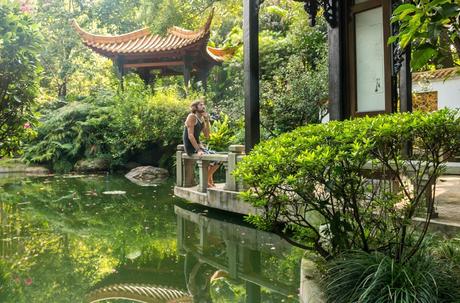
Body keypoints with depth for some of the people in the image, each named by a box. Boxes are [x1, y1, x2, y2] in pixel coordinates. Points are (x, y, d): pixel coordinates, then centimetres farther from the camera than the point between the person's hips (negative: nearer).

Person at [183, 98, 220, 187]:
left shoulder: (202, 119, 14)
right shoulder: (192, 117, -10)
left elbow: (207, 135, 10)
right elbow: (190, 135, -19)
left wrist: (207, 120, 1)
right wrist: (198, 150, -26)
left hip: (197, 145, 9)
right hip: (191, 148, -9)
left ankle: (210, 181, 10)